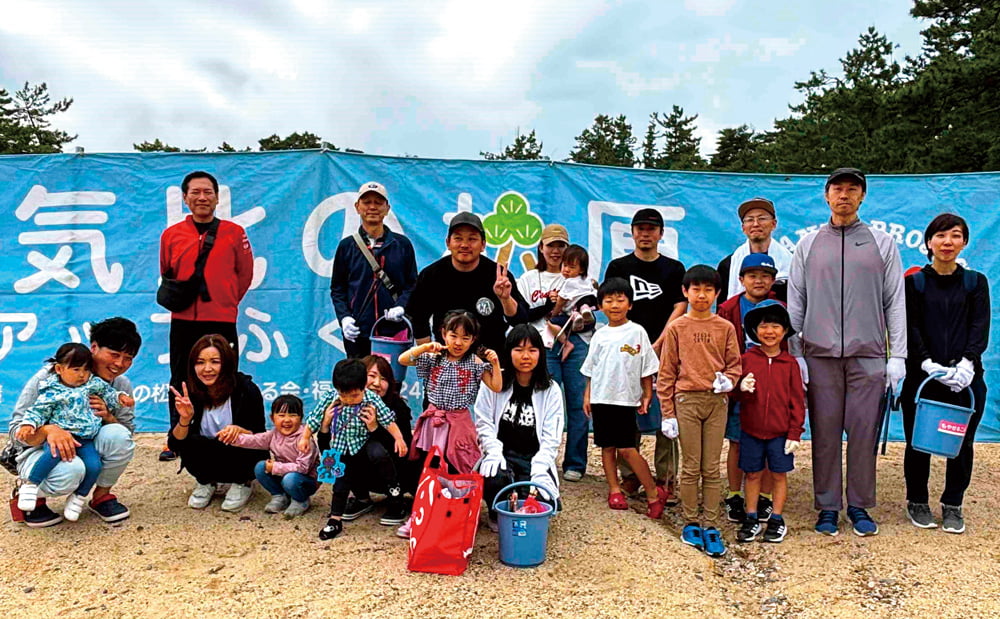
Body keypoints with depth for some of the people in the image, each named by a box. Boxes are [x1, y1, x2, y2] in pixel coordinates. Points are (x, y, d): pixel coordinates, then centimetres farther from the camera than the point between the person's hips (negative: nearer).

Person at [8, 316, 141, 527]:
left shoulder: (121, 385, -4)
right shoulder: (50, 377, -17)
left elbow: (128, 431, -2)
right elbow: (17, 429, -17)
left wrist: (108, 417, -24)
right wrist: (48, 430, -40)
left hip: (87, 451, 4)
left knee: (117, 435, -29)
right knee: (71, 469, -39)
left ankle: (102, 496, -3)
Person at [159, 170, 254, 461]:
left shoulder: (234, 233, 2)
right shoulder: (171, 235, 7)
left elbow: (245, 274, 9)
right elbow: (166, 276, 19)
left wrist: (225, 302, 10)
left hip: (222, 320, -2)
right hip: (183, 320, 2)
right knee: (180, 381, 9)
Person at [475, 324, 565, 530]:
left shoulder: (551, 390, 4)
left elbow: (551, 438, -1)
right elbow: (483, 424, -1)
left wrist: (538, 470, -16)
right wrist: (494, 452, -18)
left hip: (534, 459, 1)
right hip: (502, 455, -1)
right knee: (494, 479, -34)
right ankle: (497, 514, 4)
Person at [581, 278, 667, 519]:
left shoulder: (637, 332, -2)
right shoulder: (600, 335, 9)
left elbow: (646, 368, 0)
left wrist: (647, 395, -2)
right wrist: (588, 395, 9)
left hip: (625, 398, -4)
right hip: (601, 398, 5)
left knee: (627, 448, -7)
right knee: (607, 446, 9)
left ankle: (654, 492, 6)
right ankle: (614, 489, 21)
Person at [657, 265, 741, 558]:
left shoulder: (725, 328, 5)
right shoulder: (676, 328, 1)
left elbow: (735, 364, 10)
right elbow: (666, 372, 1)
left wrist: (728, 379, -13)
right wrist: (668, 413, -3)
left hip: (717, 402, 1)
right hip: (687, 401, -1)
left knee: (712, 469, 6)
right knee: (691, 468, 4)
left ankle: (711, 527, 13)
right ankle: (690, 523, 18)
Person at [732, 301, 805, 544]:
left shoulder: (789, 363, -1)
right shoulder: (746, 359, -1)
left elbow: (797, 399, 1)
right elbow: (735, 393, 3)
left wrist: (795, 432, -3)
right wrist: (742, 389, -21)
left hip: (781, 431, 0)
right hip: (751, 430, 0)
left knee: (779, 475, 9)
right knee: (753, 474, 9)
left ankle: (776, 520, 23)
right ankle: (751, 519, 22)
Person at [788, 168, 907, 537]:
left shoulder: (882, 243, 10)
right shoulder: (808, 244, 10)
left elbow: (895, 303, 7)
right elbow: (795, 303, 8)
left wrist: (897, 356, -1)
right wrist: (794, 354, 0)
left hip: (868, 355, 0)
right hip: (820, 356, 0)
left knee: (864, 433, 2)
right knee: (825, 434, 3)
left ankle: (860, 506, 18)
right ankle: (827, 508, 15)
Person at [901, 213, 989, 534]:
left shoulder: (976, 282, 10)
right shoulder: (915, 282, 5)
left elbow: (980, 327, -1)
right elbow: (911, 329, -3)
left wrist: (966, 362, -17)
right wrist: (929, 364, -17)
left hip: (966, 380, 1)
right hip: (922, 377, -1)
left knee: (961, 445, 6)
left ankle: (952, 505, 24)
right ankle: (917, 502, 22)